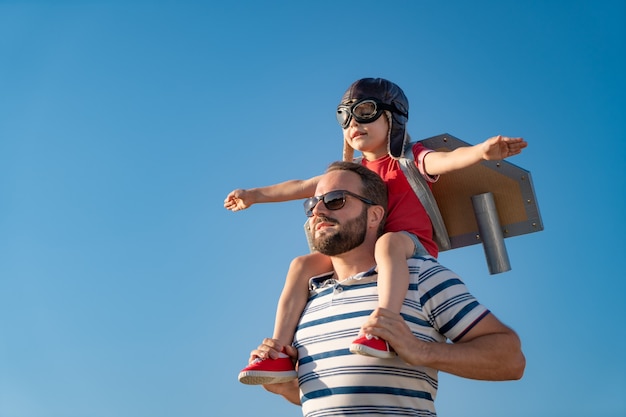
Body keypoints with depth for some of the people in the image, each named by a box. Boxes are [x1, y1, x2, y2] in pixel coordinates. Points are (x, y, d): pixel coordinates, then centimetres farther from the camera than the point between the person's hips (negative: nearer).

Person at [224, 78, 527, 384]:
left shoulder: (410, 160, 1)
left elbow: (448, 158, -20)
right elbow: (302, 187, 23)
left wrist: (482, 150, -42)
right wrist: (255, 195, 25)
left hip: (413, 248, -6)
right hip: (362, 255, 6)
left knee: (388, 242, -40)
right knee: (302, 264, -10)